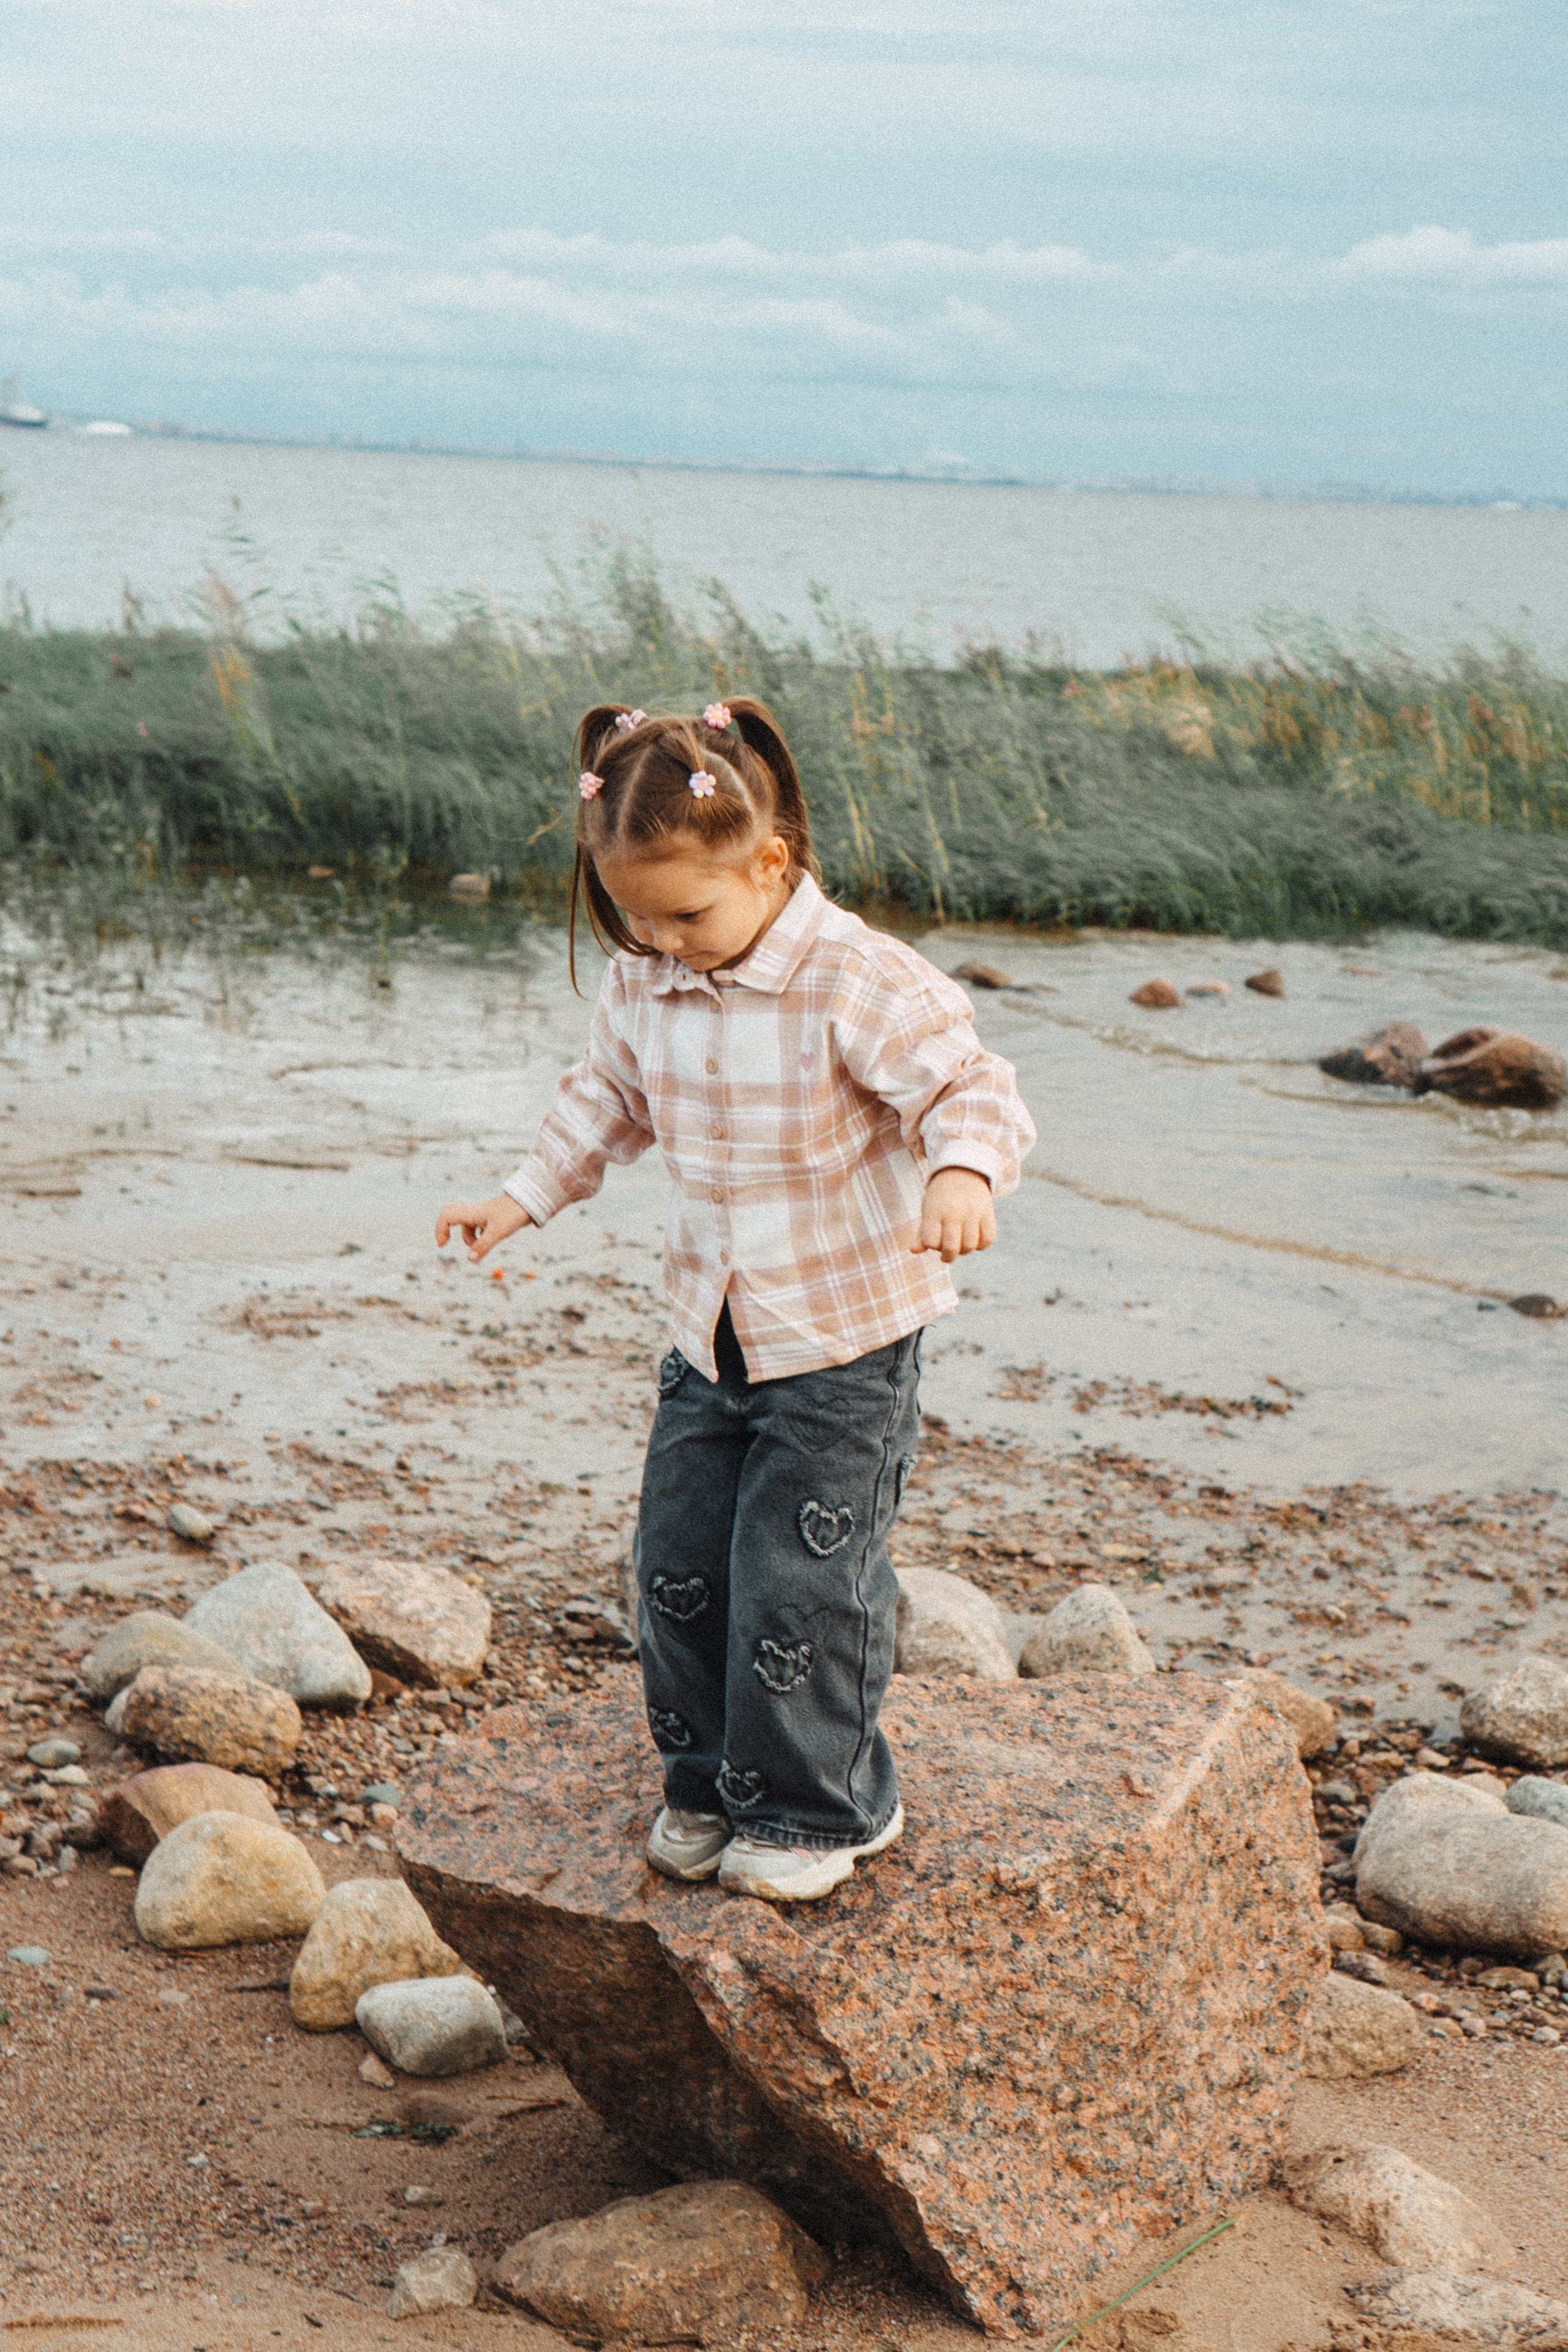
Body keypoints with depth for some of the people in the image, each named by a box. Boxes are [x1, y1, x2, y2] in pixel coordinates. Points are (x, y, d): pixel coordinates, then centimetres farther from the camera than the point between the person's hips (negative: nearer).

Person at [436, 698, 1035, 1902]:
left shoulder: (859, 981, -21)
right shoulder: (642, 986, -1)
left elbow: (972, 1088, -21)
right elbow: (607, 1099, 17)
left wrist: (962, 1172, -41)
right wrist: (525, 1196, 10)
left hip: (845, 1344, -6)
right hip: (710, 1336, 6)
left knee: (799, 1578, -3)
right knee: (678, 1566, 10)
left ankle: (817, 1809, 17)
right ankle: (710, 1783, 29)